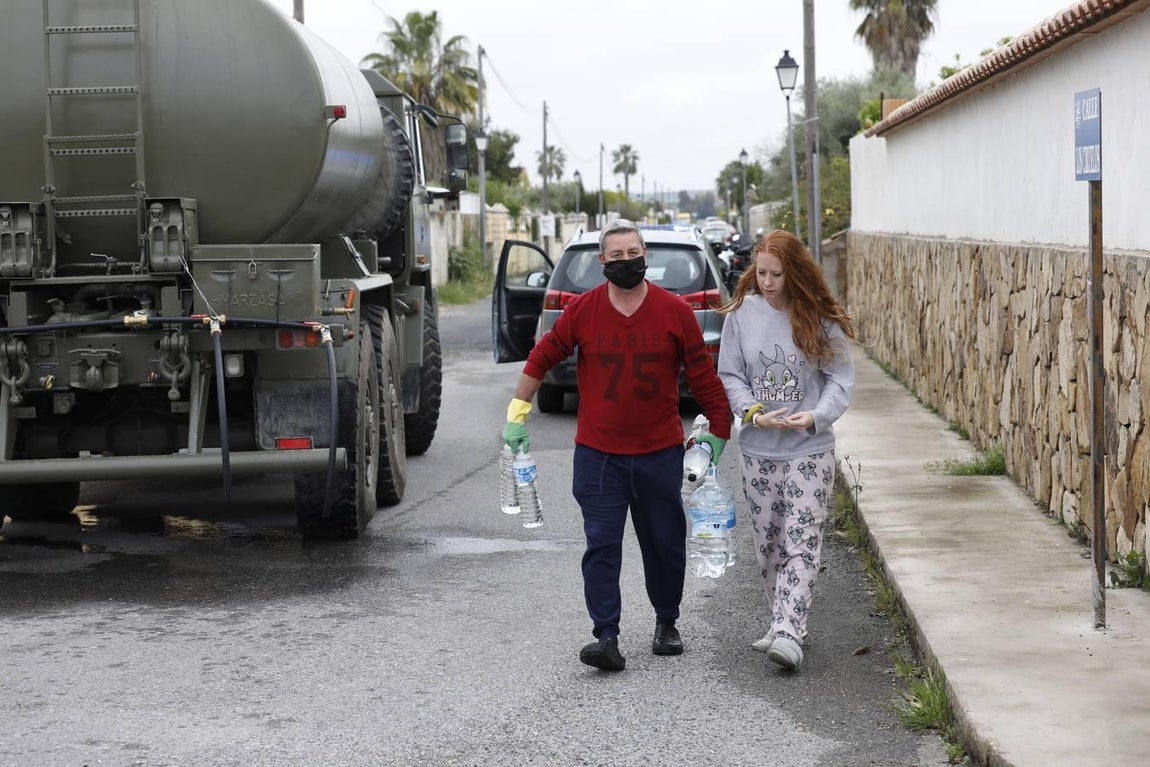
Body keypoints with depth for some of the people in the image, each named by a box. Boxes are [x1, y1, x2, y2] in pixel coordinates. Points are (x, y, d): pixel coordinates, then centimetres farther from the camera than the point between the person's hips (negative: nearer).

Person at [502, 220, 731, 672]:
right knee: (601, 545, -6)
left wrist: (717, 430, 4)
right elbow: (542, 358, 8)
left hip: (660, 452, 1)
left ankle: (666, 623, 30)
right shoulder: (582, 311, -2)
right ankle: (606, 636, -7)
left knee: (665, 544, 11)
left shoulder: (674, 311, -3)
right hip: (598, 454, 0)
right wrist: (518, 411, 7)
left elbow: (702, 375, 3)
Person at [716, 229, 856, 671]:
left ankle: (789, 634, -15)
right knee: (768, 543, 11)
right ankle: (781, 623, 24)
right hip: (758, 451, 3)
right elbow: (730, 375, 3)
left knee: (801, 542, -10)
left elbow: (841, 379, -3)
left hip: (810, 451, -3)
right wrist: (754, 414, -14)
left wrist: (816, 416, -21)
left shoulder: (820, 319, -4)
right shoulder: (742, 314, 1)